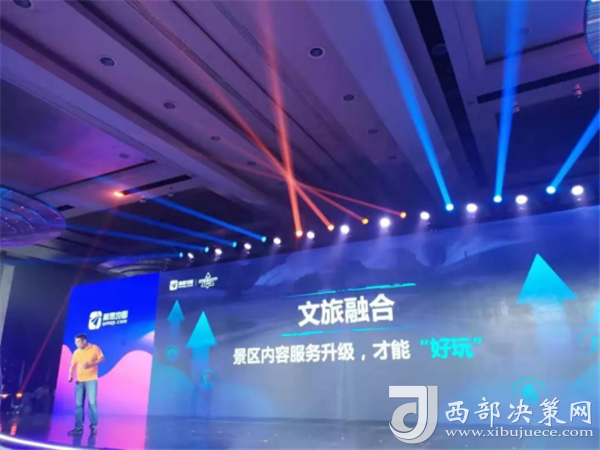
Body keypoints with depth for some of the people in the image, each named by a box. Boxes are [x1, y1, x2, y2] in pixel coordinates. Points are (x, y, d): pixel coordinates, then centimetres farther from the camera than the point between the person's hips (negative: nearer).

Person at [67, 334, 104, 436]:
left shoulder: (95, 348, -1)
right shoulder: (76, 352, 10)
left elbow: (101, 359, -4)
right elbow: (72, 365, 7)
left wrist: (90, 363, -19)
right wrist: (70, 376, -10)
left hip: (91, 380, -4)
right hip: (79, 381, 4)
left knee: (92, 402, -8)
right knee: (78, 404, 2)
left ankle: (94, 426, 1)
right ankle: (79, 427, 8)